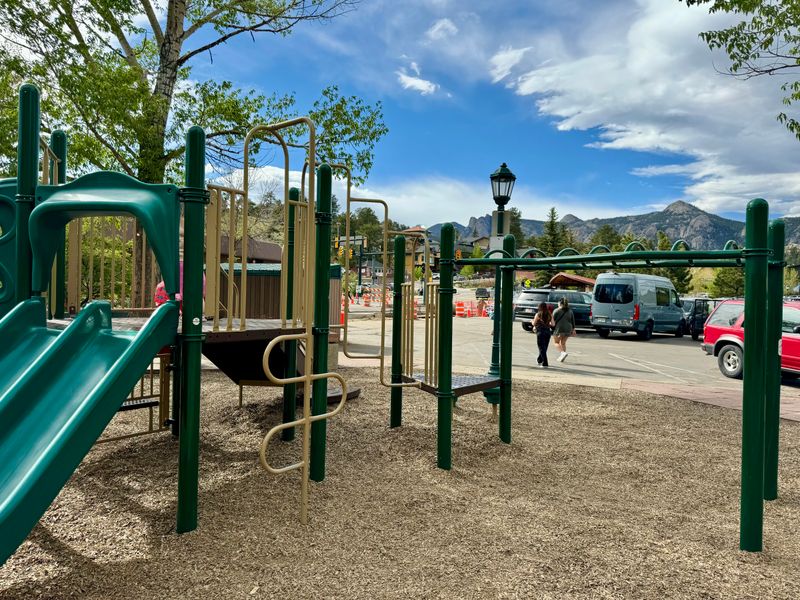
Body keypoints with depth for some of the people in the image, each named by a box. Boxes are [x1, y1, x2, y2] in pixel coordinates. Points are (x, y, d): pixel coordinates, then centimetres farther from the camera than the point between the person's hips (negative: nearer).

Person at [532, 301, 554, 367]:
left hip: (540, 332, -4)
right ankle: (540, 360, 34)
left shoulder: (538, 314, -7)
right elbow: (553, 324, 4)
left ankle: (545, 364, -6)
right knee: (544, 348, 17)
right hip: (548, 331, 4)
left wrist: (532, 321, 21)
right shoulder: (550, 315, 3)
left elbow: (534, 323, -1)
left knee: (542, 348, 0)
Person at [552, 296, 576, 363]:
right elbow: (573, 321, 13)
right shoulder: (570, 311, 10)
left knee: (557, 342, 6)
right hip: (567, 329, 5)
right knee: (563, 343, 15)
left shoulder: (556, 311, -6)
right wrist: (573, 329, 18)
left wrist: (552, 327, 4)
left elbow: (553, 320, -7)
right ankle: (561, 357, 14)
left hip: (559, 329, -5)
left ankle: (563, 352, -17)